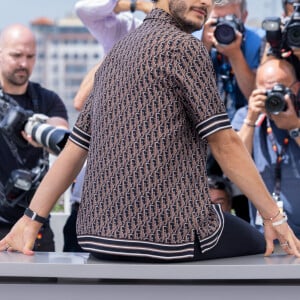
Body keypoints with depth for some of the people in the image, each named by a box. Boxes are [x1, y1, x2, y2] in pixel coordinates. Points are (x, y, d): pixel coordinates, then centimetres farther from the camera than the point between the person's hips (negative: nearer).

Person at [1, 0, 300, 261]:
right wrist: (275, 217, -5)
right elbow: (225, 143, -11)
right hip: (171, 232, -8)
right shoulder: (183, 45, -8)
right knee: (260, 248, 19)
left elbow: (75, 148, 15)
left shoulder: (118, 51, 16)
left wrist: (30, 221, 14)